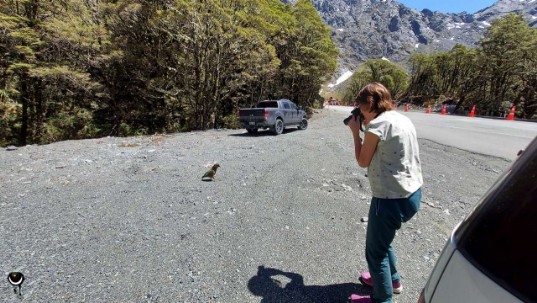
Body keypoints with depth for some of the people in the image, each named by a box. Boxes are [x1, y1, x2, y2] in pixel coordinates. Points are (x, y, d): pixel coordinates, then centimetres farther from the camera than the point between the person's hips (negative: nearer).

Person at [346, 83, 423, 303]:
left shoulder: (377, 124, -17)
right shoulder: (403, 119, 9)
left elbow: (363, 161, -7)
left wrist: (356, 131, 0)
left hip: (392, 198, -9)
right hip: (413, 193, 10)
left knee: (375, 250, 10)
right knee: (382, 238, 29)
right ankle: (392, 280, 49)